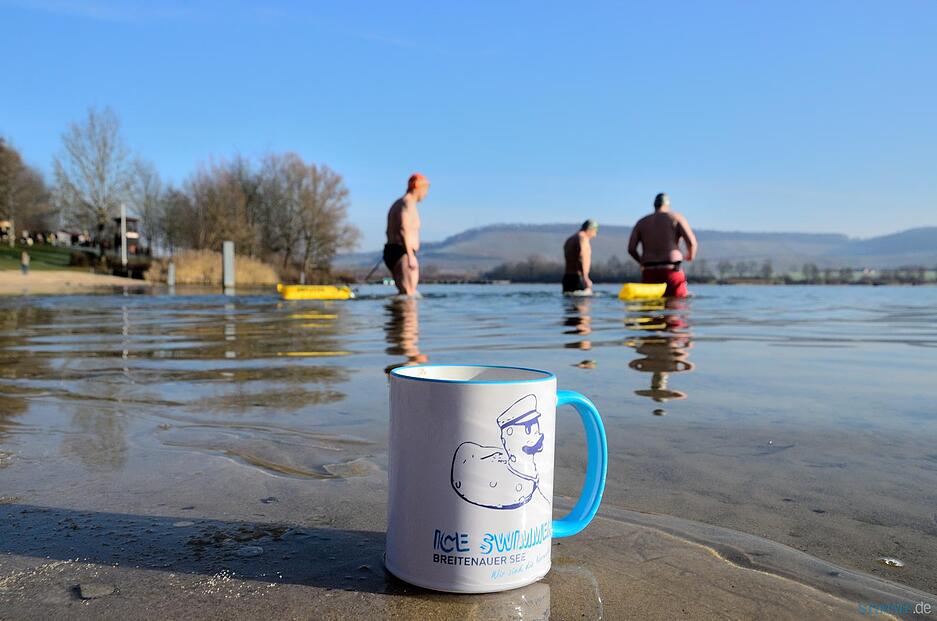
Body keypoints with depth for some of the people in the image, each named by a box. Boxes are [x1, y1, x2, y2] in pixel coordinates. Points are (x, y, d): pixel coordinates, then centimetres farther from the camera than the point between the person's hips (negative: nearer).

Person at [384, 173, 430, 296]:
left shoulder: (397, 203, 21)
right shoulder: (408, 203, -10)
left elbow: (390, 231, 24)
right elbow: (403, 231, -23)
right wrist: (410, 256, -28)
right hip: (402, 253, -10)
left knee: (405, 294, 15)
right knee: (410, 295, -16)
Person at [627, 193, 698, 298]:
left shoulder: (641, 222, 13)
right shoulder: (677, 217, 6)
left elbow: (631, 249, 4)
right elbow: (692, 242, -5)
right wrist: (690, 256, 16)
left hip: (649, 274, 3)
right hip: (671, 271, -3)